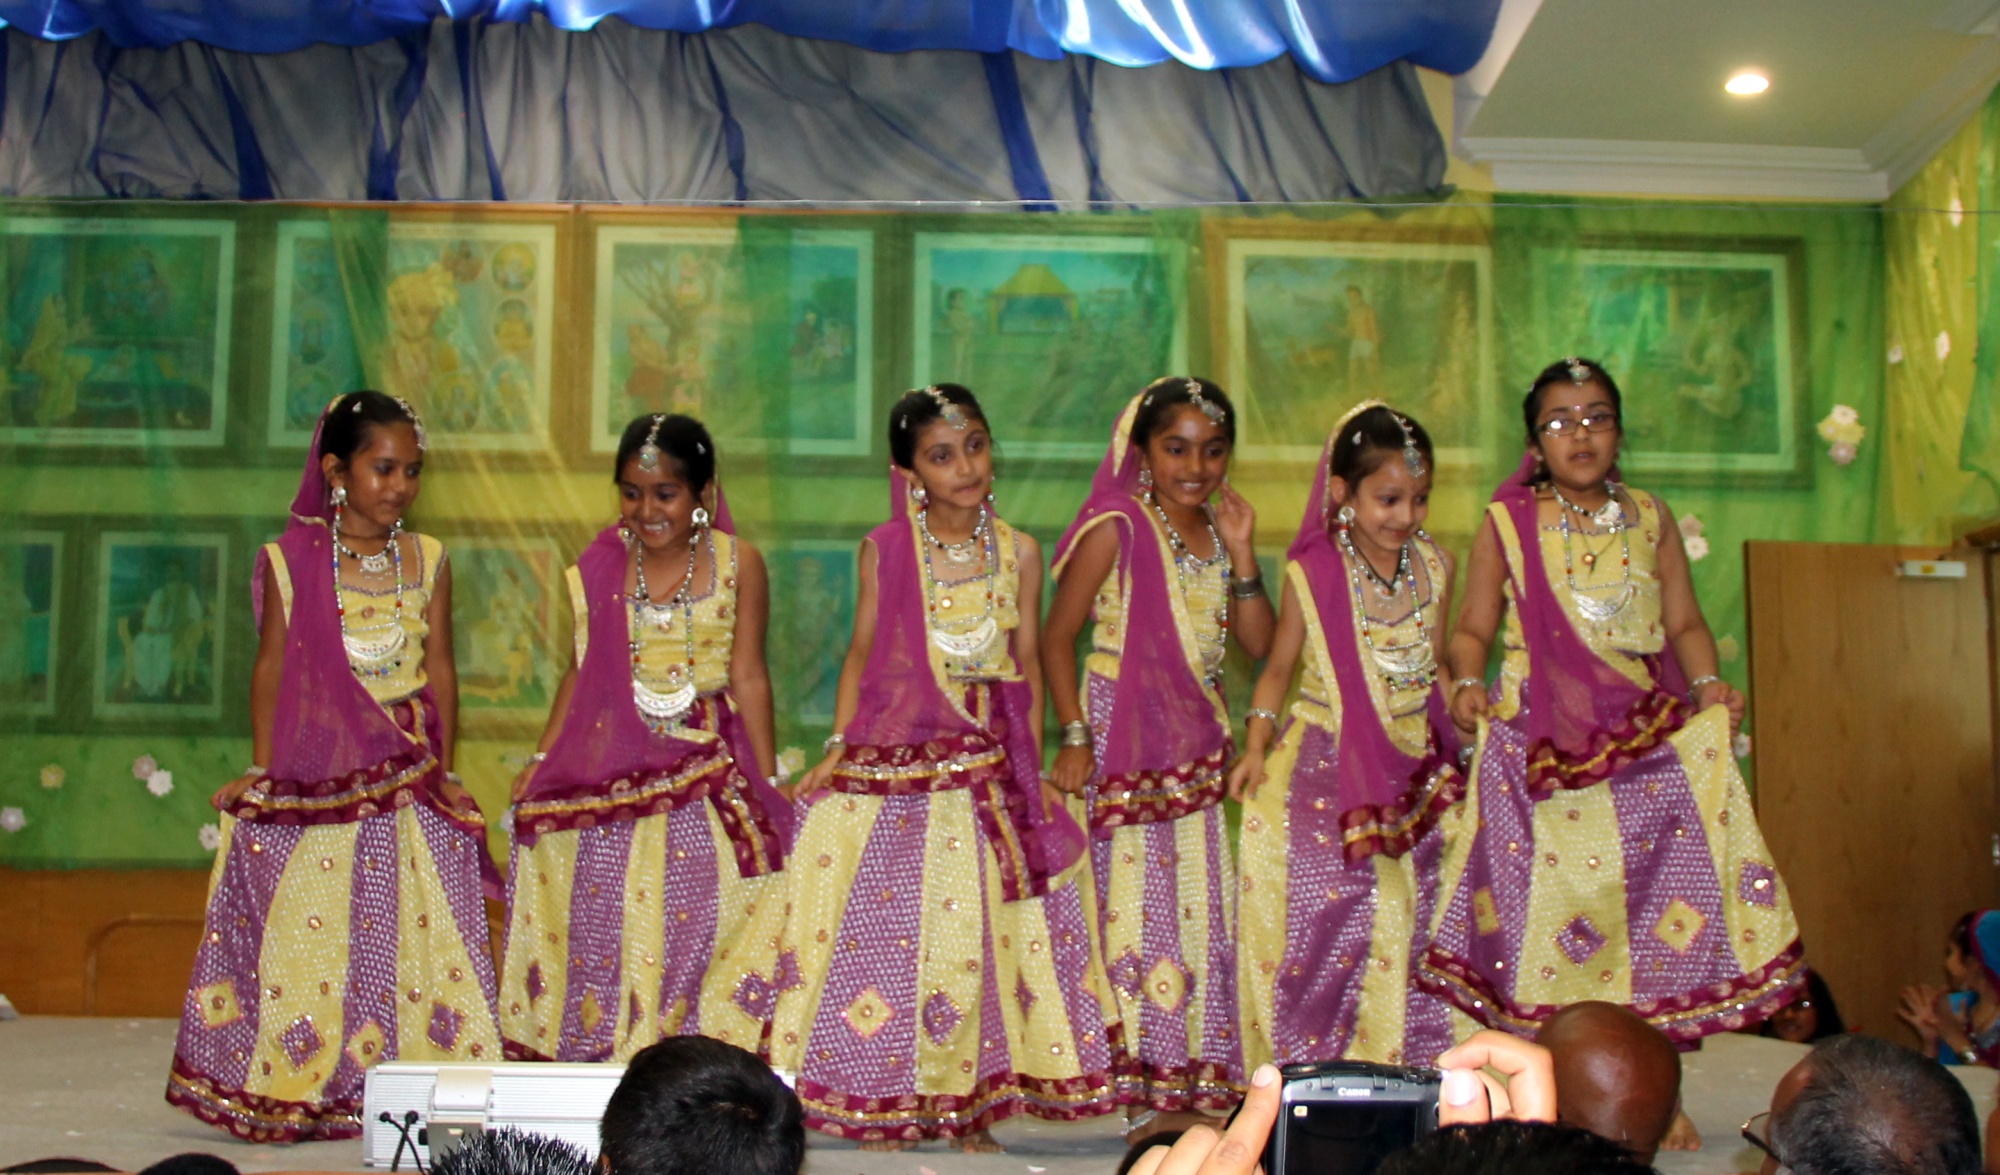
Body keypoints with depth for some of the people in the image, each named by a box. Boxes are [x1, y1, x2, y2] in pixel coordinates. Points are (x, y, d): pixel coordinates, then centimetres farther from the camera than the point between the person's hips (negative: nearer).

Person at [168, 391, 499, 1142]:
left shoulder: (427, 560, 6)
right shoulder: (288, 560, 1)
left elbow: (440, 669, 6)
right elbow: (271, 669, 3)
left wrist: (442, 770, 1)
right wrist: (261, 773, 1)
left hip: (406, 774, 2)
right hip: (312, 778, -1)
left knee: (414, 932, 1)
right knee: (305, 931, 2)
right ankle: (297, 1089, 13)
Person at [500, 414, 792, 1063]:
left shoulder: (738, 563, -3)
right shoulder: (600, 565, 2)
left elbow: (749, 677, 0)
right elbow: (580, 672, 10)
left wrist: (767, 779, 1)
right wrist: (541, 759, 6)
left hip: (706, 768, -2)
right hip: (609, 773, 2)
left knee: (696, 916, 1)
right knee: (602, 917, 5)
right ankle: (601, 1053, 21)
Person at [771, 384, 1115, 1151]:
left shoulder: (1017, 553, 2)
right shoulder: (884, 550, -2)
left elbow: (1027, 663, 6)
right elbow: (862, 652, 4)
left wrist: (1033, 766, 2)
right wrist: (838, 750, -3)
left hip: (988, 764, 1)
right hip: (893, 762, -1)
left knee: (980, 930, 6)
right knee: (888, 923, 2)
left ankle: (971, 1106, 18)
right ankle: (889, 1106, 17)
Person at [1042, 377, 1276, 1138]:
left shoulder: (1219, 531, 11)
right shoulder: (1116, 528, -6)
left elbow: (1259, 643, 5)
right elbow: (1057, 635, -6)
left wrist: (1240, 553, -4)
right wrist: (1075, 738, -12)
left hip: (1200, 744, 6)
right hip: (1127, 739, -6)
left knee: (1201, 906, 8)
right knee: (1140, 903, -4)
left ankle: (1196, 1088, 19)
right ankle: (1149, 1098, 3)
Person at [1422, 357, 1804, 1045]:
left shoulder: (1651, 519, 11)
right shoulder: (1507, 525, 4)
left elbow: (1685, 623, 12)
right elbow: (1473, 629, 6)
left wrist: (1708, 685, -5)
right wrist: (1468, 682, -13)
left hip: (1648, 732, 2)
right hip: (1539, 740, -2)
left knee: (1660, 890, -3)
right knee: (1541, 893, -5)